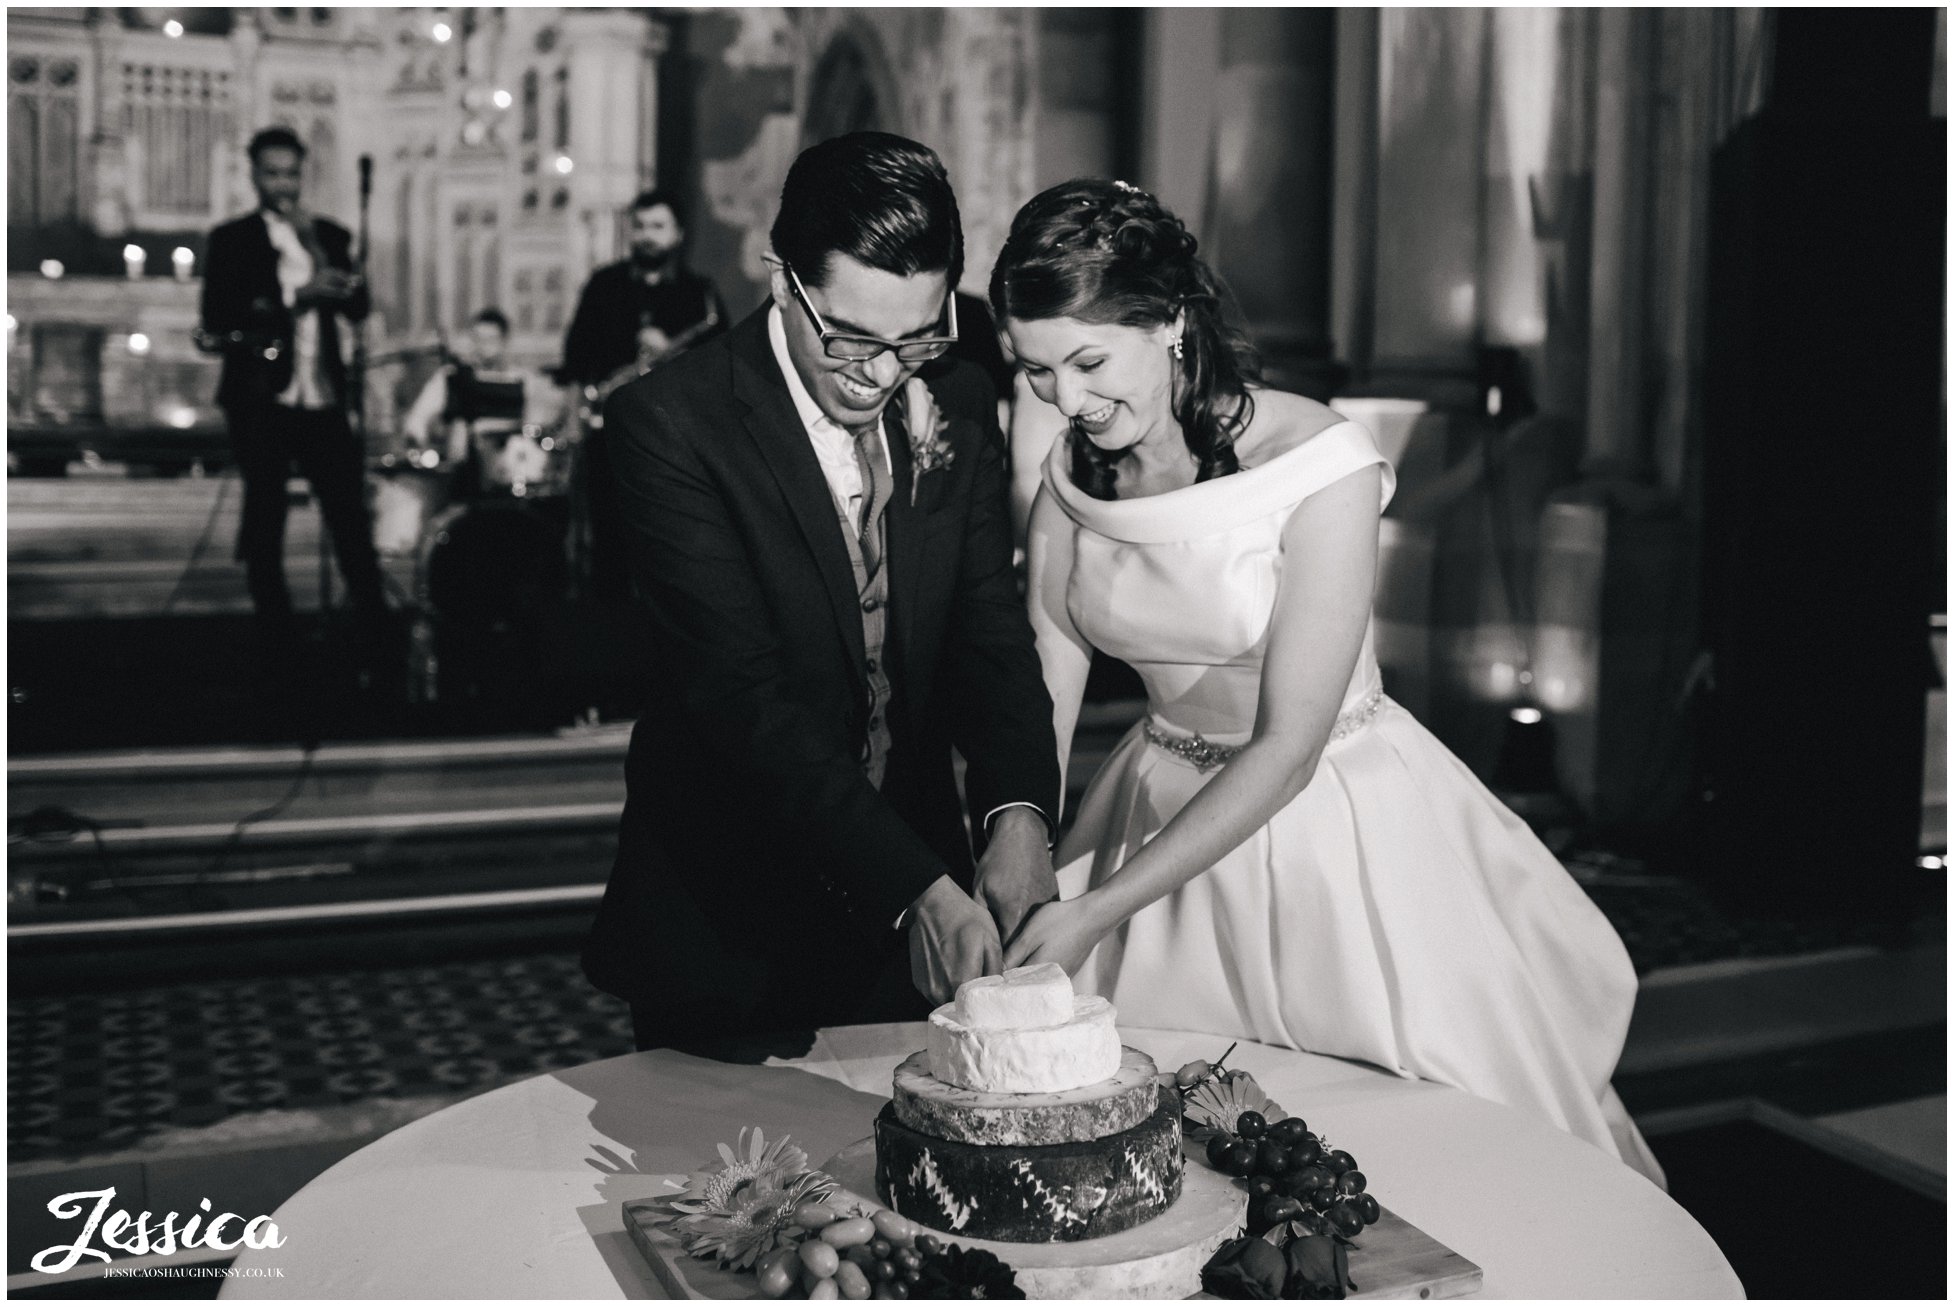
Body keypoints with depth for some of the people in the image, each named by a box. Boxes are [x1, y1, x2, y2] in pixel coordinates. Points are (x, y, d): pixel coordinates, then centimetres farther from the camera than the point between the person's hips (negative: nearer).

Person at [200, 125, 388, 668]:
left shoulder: (328, 234, 14)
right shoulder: (232, 239, 3)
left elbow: (359, 307, 4)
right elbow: (217, 320, -8)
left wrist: (317, 247, -10)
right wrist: (296, 297, -16)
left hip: (323, 398, 2)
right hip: (260, 399, -2)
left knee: (351, 517, -3)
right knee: (265, 526, 3)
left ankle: (378, 639, 1)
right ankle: (278, 647, 11)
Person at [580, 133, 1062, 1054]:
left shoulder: (959, 408, -1)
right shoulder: (669, 424, -19)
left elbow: (990, 630, -4)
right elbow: (742, 696, -25)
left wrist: (1017, 808, -23)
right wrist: (913, 887, -33)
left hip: (919, 901, 5)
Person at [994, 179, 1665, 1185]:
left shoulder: (1319, 466, -23)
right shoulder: (1069, 479, -5)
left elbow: (1286, 748, -23)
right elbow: (1041, 706, -6)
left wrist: (1102, 910, -25)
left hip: (1338, 829, -4)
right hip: (1167, 809, 5)